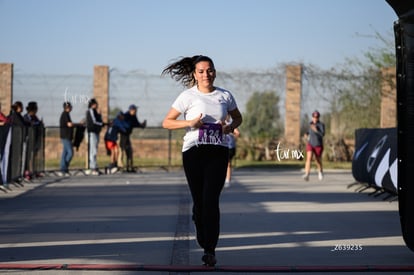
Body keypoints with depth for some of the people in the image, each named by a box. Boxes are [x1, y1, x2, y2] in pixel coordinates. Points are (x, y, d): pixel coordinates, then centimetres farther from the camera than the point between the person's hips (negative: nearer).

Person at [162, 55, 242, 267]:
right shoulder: (188, 96, 1)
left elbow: (237, 118, 24)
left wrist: (231, 127, 1)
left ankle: (210, 250, -11)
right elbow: (166, 122, 2)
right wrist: (190, 123, -14)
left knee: (211, 200, -11)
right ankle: (205, 245, 23)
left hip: (218, 153, 0)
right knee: (199, 201, 4)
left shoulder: (225, 96, 8)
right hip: (193, 152, 0)